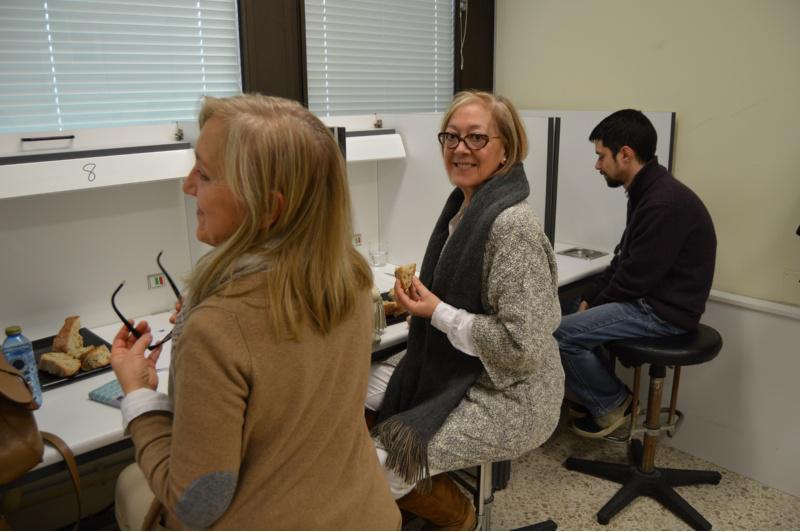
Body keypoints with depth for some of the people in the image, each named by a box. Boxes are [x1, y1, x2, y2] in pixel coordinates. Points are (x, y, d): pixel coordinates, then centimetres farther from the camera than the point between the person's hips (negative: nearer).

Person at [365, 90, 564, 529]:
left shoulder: (512, 225, -25)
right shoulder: (462, 204, 3)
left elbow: (522, 348, -26)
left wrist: (438, 313, -21)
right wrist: (421, 297, 1)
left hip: (507, 397, -8)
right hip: (449, 369, 9)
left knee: (379, 468, -14)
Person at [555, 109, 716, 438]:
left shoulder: (665, 202, -25)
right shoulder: (647, 191, 8)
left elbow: (636, 278, -23)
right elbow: (623, 260, 13)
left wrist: (595, 304, -6)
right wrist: (589, 298, 4)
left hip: (664, 312, -10)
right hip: (650, 299, 10)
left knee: (560, 334, -16)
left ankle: (612, 405, 6)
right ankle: (595, 395, 24)